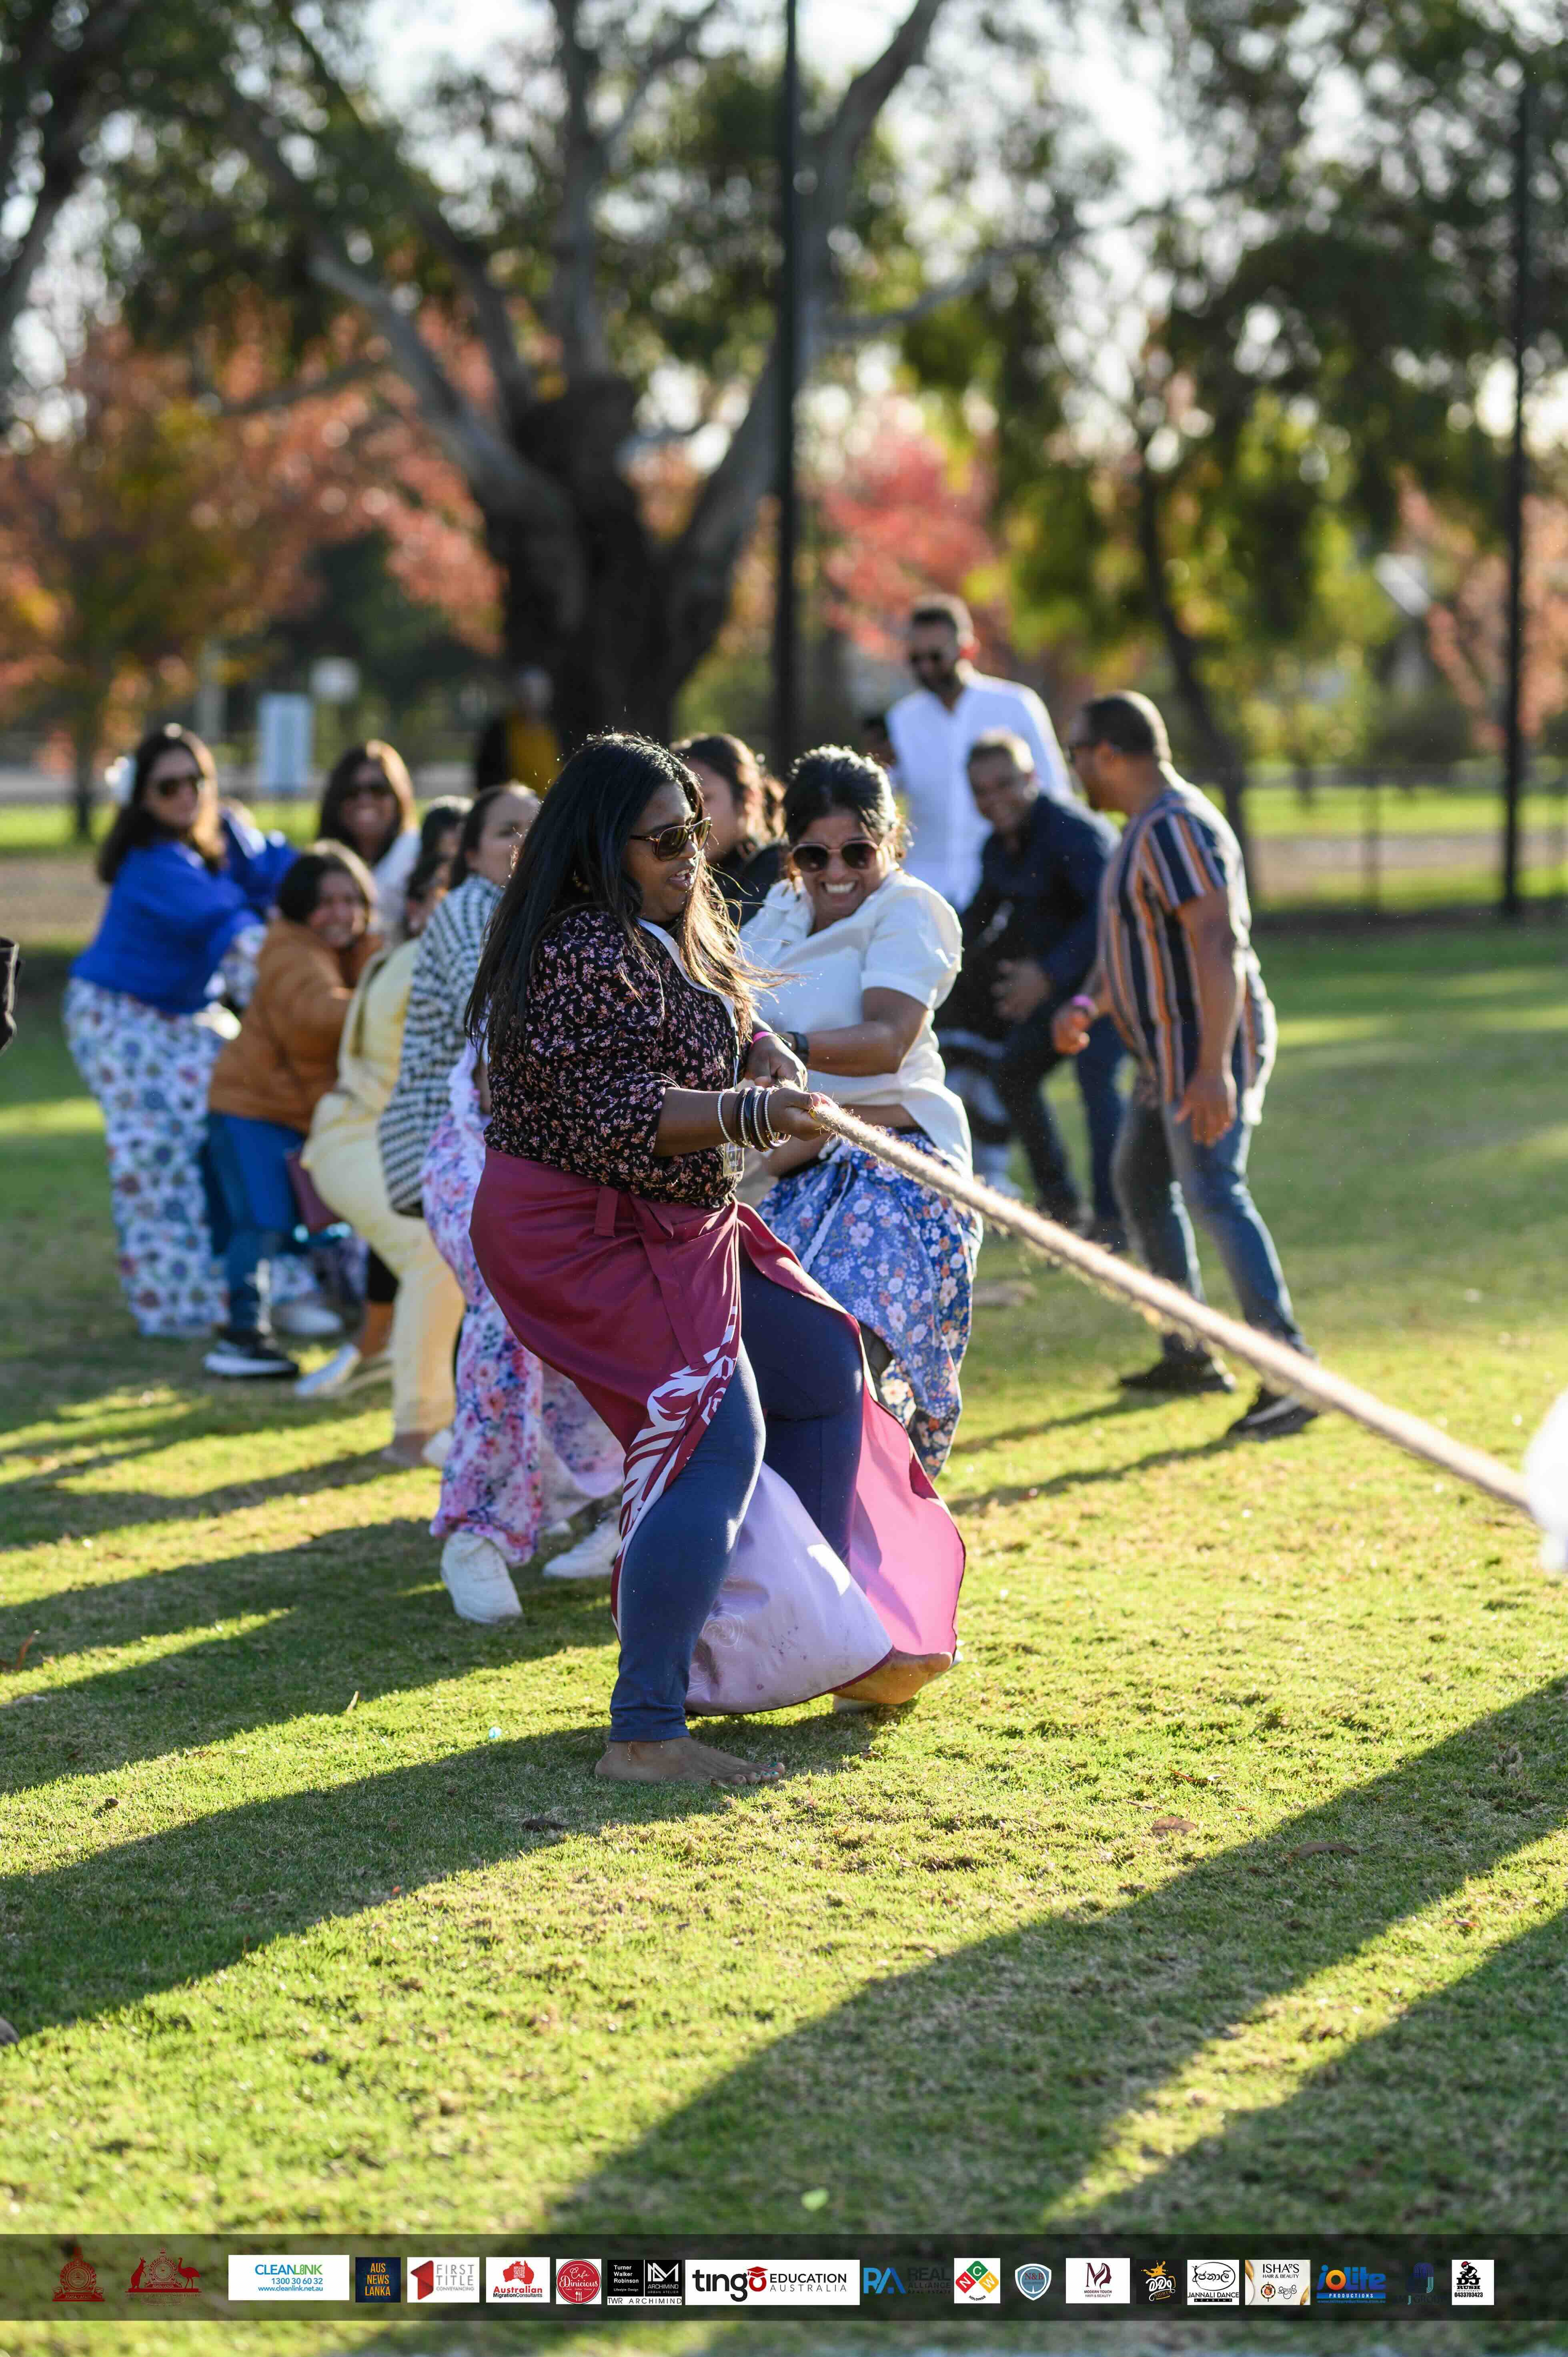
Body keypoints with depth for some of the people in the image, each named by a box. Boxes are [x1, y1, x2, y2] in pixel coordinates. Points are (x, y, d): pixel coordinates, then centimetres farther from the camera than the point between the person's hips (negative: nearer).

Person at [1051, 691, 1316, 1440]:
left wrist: (1214, 1069, -33)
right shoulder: (1145, 829, 15)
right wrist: (1086, 1003, 8)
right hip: (1169, 1053, 11)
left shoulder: (1178, 828, -19)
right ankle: (1192, 1356, 29)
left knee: (1215, 1195, -19)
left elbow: (1220, 944, -27)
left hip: (1208, 1049, -11)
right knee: (1140, 1186, 20)